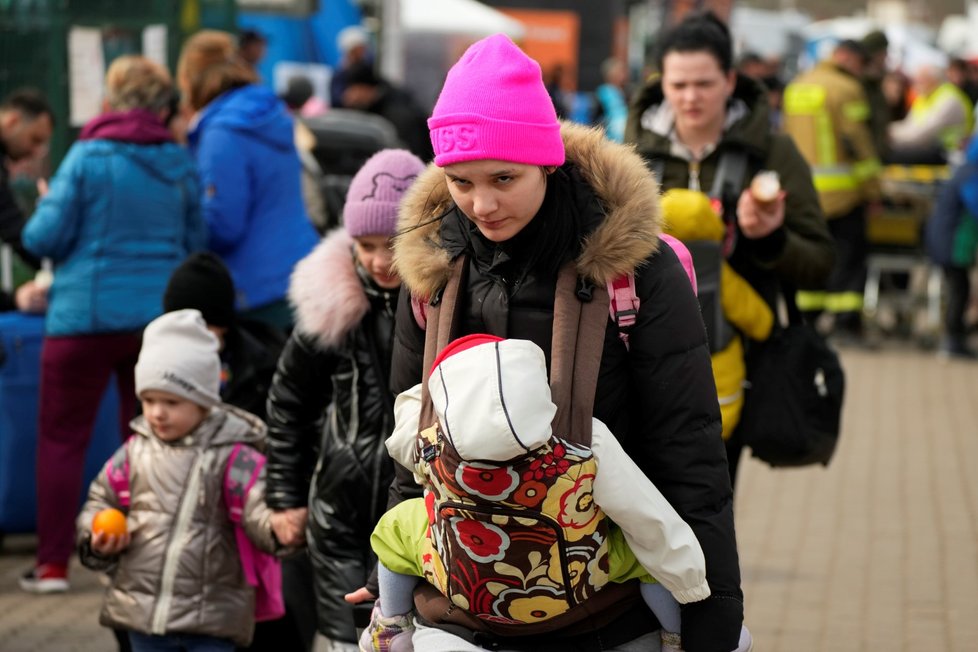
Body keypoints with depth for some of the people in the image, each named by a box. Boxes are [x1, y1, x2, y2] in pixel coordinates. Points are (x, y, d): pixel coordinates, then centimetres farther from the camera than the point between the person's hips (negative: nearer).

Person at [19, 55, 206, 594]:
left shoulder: (87, 158, -10)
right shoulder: (179, 165, 1)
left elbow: (44, 237, -9)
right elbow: (198, 243, 9)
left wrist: (43, 207, 12)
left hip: (87, 314, -4)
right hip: (161, 316, 4)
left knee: (62, 438, 4)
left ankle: (53, 564, 2)